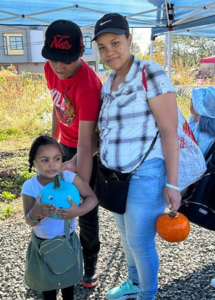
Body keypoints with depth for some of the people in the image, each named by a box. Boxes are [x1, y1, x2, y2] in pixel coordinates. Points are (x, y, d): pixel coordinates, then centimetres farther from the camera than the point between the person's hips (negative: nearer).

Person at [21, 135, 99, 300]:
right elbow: (29, 221, -23)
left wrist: (79, 210, -41)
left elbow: (92, 198, -21)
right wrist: (36, 212, -47)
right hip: (43, 245, -1)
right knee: (47, 281, 23)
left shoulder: (70, 178, -20)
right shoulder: (30, 187, -20)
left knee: (69, 278, 26)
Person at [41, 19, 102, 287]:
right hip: (66, 146, 7)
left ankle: (90, 265, 24)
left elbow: (85, 144, -37)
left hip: (89, 150, -7)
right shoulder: (51, 69, -11)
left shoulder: (88, 86, -33)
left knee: (86, 210, 2)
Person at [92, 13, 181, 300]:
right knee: (126, 235, 22)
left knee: (140, 242, 7)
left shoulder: (151, 74, -13)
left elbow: (169, 131, -15)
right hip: (115, 175, 7)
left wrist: (172, 184, -17)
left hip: (145, 174, -7)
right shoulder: (108, 84, 8)